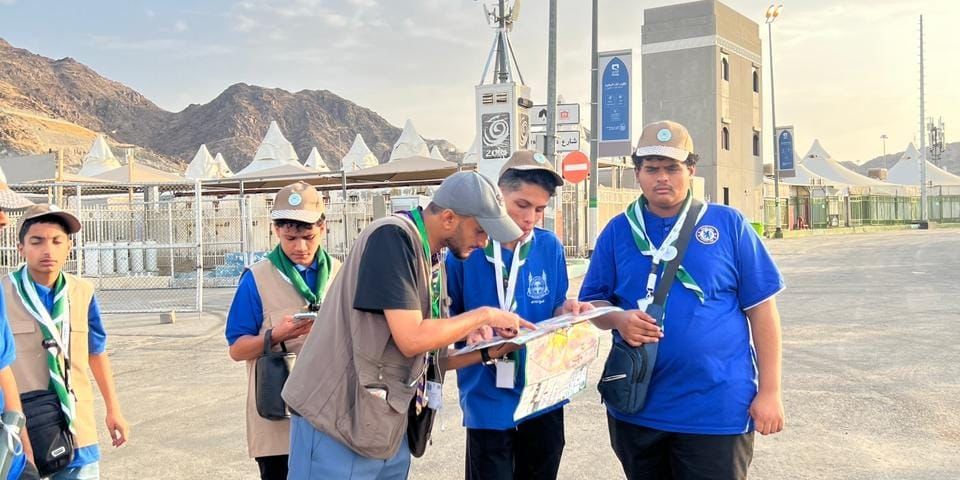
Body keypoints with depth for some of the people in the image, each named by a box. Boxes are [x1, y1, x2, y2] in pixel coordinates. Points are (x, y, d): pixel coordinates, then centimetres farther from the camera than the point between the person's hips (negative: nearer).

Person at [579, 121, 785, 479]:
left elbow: (761, 308, -1)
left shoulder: (728, 224, -2)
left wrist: (769, 391, -5)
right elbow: (593, 303, 9)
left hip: (717, 409, -2)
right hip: (637, 407, 3)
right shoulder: (617, 231, 4)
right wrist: (618, 319, -15)